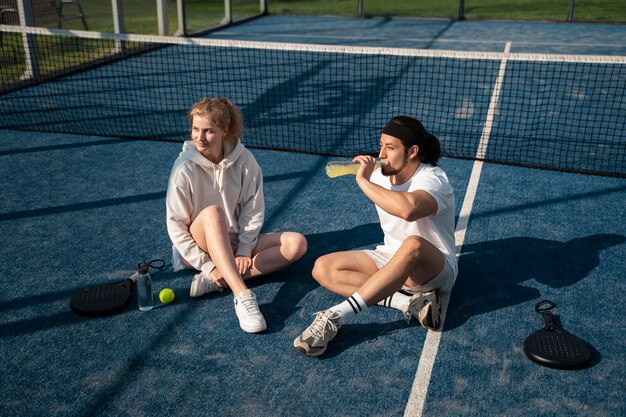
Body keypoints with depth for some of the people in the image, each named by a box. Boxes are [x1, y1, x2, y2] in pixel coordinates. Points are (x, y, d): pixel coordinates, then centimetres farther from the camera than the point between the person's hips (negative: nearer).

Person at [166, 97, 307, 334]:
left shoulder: (244, 160, -9)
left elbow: (253, 209, -4)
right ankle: (242, 295, -46)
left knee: (296, 244, -16)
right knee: (212, 212, -36)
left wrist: (244, 250, -12)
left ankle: (216, 281, -26)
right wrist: (207, 265, -18)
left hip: (235, 243, 4)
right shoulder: (185, 168, -16)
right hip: (199, 246, -3)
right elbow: (176, 226, -14)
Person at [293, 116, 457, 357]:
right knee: (323, 268, -12)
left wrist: (363, 181, -34)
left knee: (413, 245, -43)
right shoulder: (379, 176, 0)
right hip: (391, 259, 7)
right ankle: (410, 302, -24)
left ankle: (336, 316, -41)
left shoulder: (433, 180, -21)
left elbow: (407, 209, -45)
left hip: (435, 270, -7)